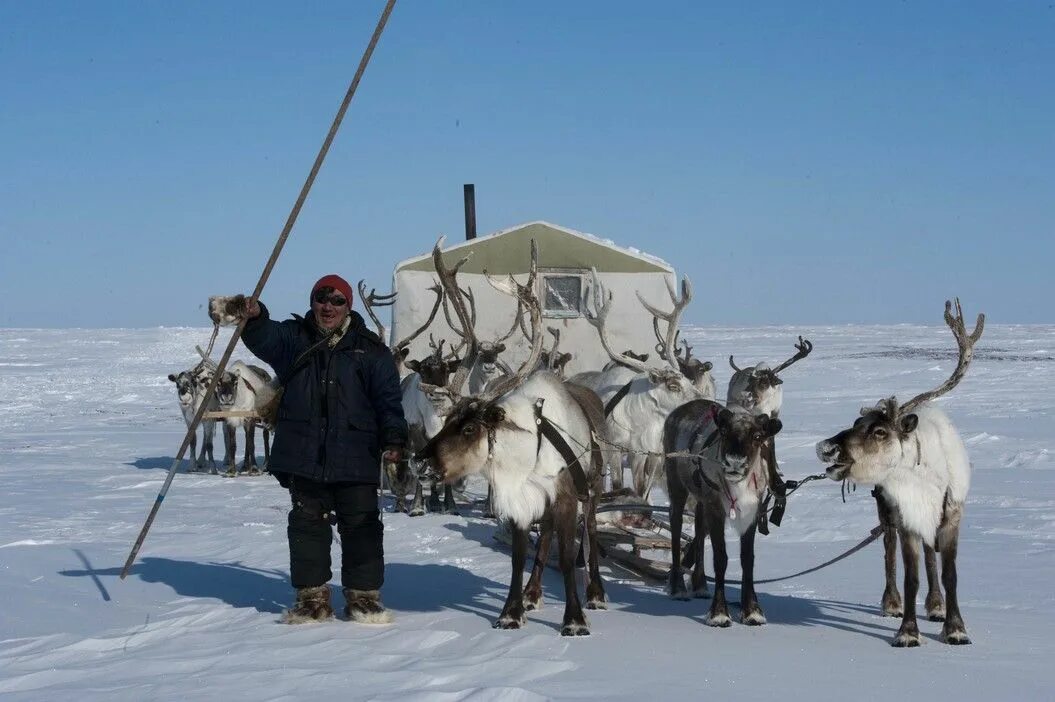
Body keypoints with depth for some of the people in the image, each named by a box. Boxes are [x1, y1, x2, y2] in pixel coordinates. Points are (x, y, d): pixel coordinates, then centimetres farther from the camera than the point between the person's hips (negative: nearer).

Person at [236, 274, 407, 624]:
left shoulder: (369, 349, 3)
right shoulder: (293, 338, 8)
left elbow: (389, 398, 0)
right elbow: (265, 339, -12)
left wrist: (394, 438, -12)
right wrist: (254, 318, -34)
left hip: (355, 459, -2)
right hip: (303, 456, 2)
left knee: (361, 525, 2)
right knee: (307, 523, 7)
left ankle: (364, 595, 12)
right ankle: (312, 595, 16)